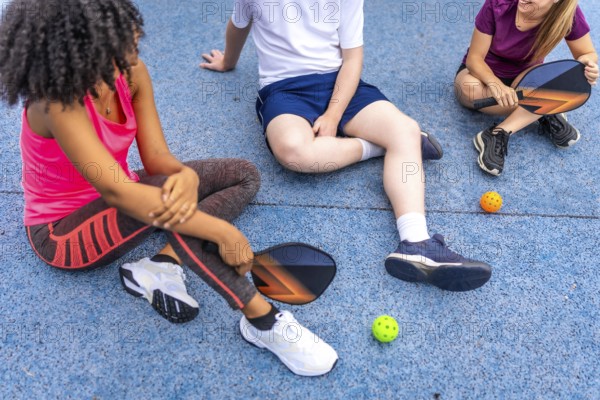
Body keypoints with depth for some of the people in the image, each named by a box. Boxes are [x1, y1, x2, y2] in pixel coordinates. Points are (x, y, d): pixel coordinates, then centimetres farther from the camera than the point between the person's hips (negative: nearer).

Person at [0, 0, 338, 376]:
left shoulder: (131, 73, -11)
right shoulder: (57, 99, -31)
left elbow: (157, 157, -14)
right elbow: (115, 190, -41)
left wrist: (187, 177, -39)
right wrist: (221, 231, -43)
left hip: (110, 203, 8)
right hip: (62, 231, -7)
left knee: (245, 175, 1)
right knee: (166, 202, -40)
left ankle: (161, 267, -17)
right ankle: (263, 320, -28)